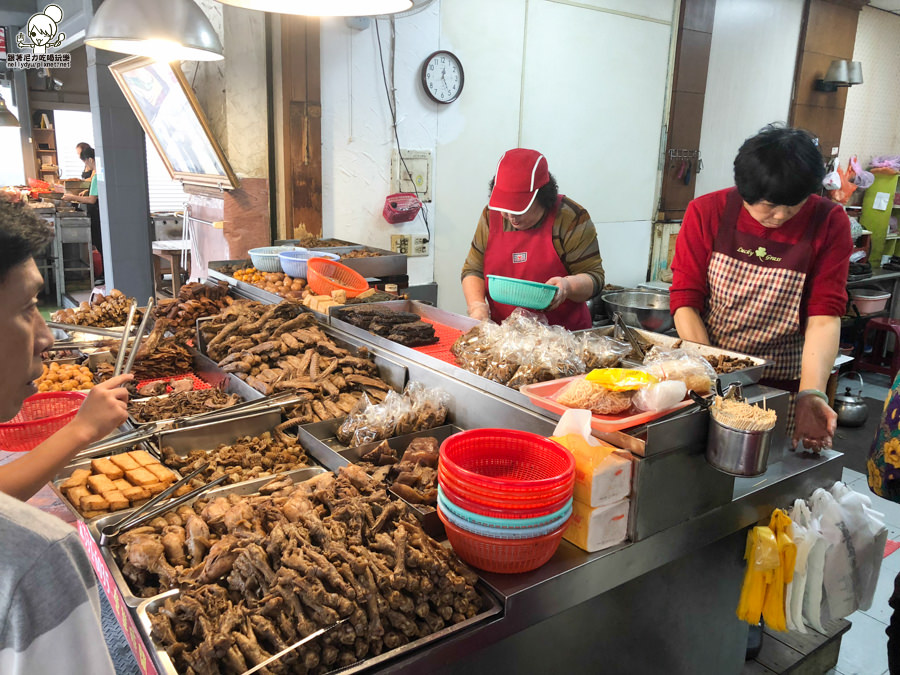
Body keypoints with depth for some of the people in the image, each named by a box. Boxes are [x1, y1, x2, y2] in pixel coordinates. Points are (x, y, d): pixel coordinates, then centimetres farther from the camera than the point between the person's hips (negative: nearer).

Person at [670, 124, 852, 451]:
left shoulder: (829, 223, -5)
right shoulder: (706, 212, -5)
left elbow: (825, 316, -10)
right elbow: (686, 301, -8)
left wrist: (811, 394, -24)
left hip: (781, 388, 0)